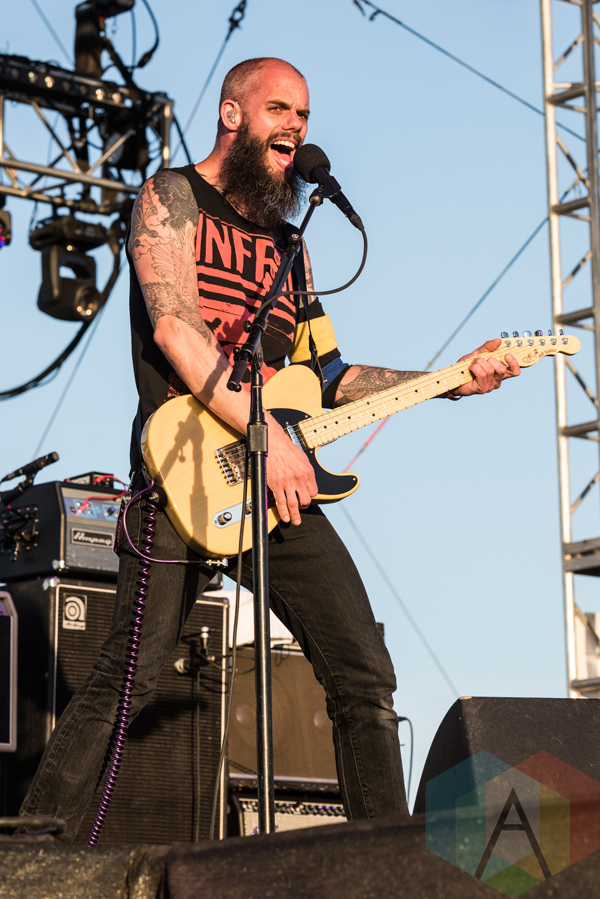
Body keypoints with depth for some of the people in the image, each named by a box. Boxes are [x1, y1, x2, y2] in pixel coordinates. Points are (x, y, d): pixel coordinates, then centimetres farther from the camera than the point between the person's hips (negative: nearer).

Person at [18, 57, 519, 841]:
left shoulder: (287, 244, 24)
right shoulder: (173, 197, 3)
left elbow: (326, 375, 24)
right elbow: (173, 323, -12)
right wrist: (265, 435, -18)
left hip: (281, 483, 7)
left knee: (364, 679, 0)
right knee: (126, 678, -14)